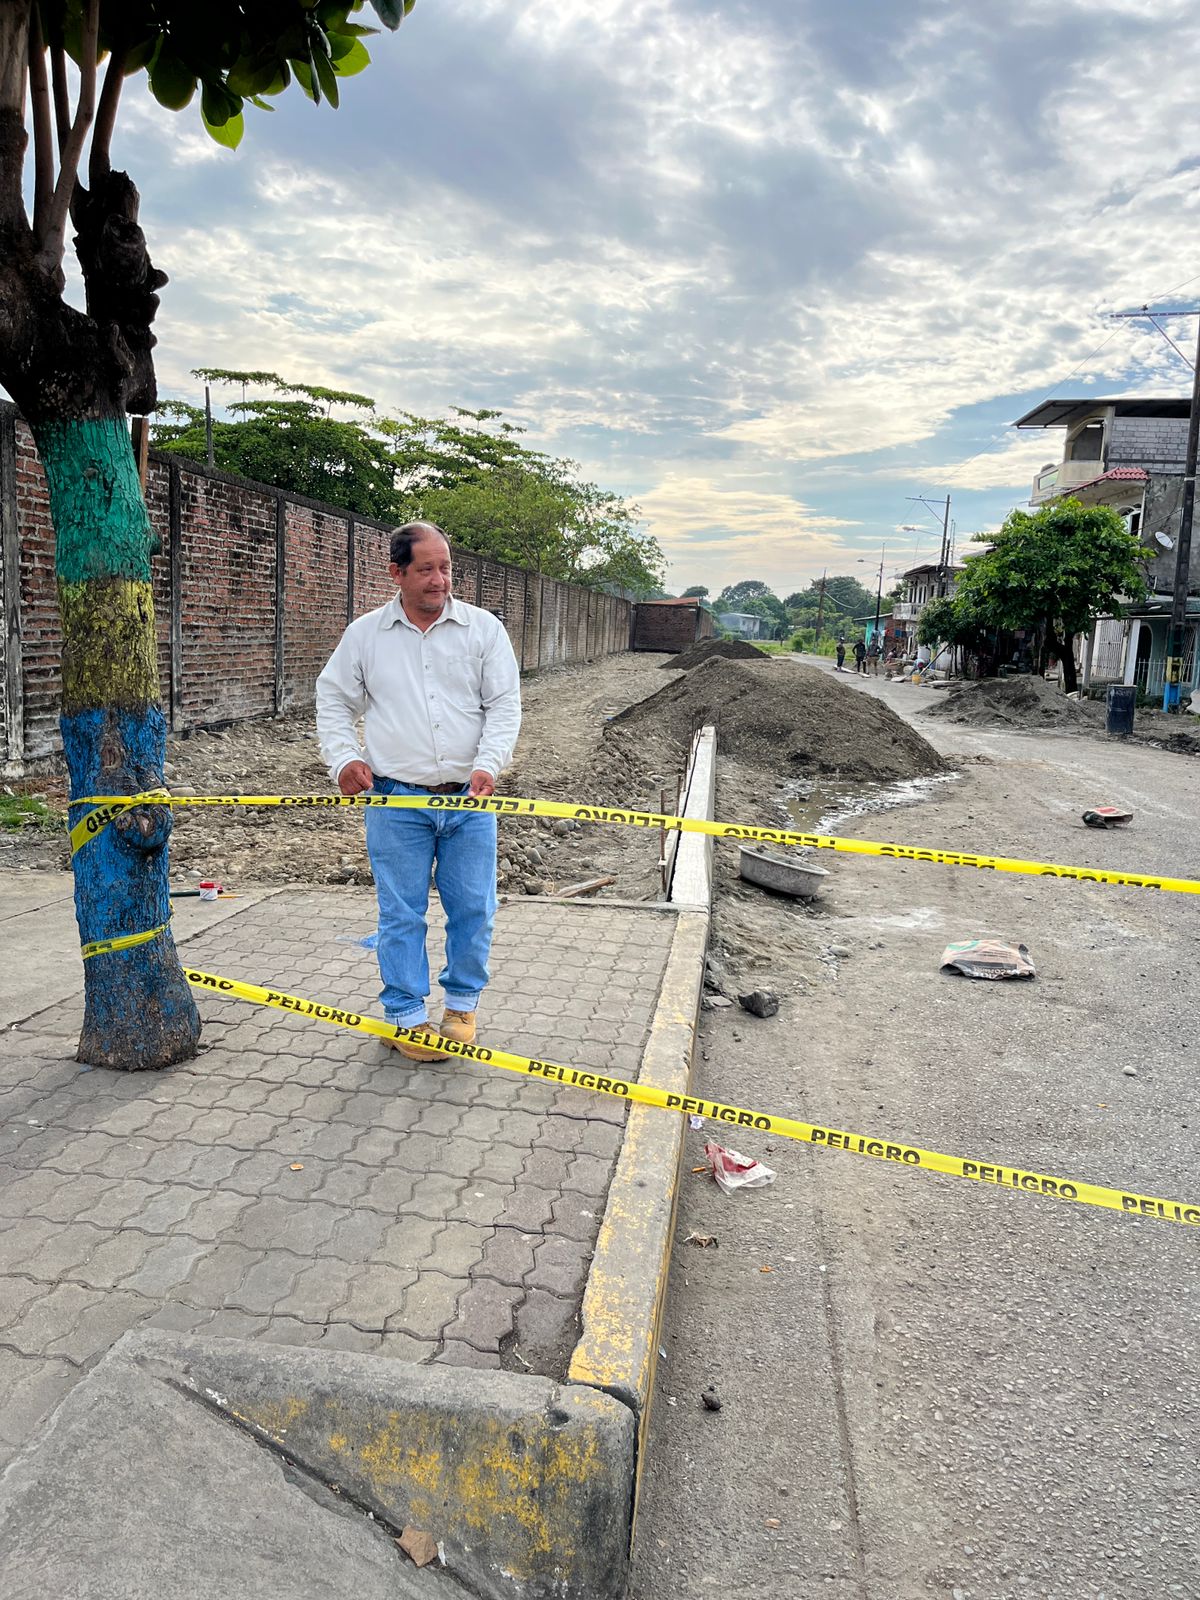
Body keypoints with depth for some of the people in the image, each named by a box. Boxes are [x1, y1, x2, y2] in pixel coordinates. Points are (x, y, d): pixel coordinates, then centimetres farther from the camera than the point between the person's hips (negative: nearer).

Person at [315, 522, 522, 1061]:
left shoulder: (483, 628, 3)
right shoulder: (365, 634, 5)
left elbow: (504, 705, 1)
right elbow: (333, 701, 14)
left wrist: (488, 764, -13)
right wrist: (344, 758, -1)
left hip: (468, 798, 1)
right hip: (396, 800, 0)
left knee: (473, 908, 5)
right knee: (401, 914, 4)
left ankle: (463, 1004, 25)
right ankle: (407, 1016, 18)